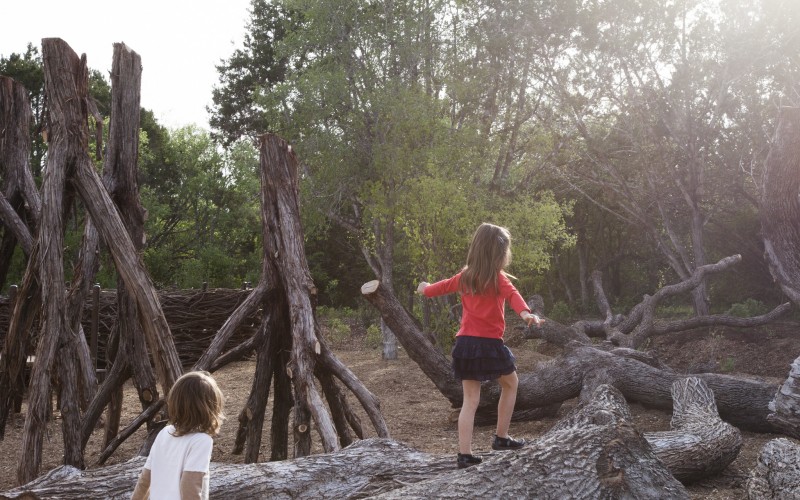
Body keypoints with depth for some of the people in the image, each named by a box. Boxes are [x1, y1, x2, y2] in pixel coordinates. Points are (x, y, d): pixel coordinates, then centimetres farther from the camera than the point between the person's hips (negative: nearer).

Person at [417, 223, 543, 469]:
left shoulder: (465, 277, 8)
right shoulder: (498, 278, -8)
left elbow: (445, 285, 26)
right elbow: (512, 295, -28)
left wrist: (425, 289, 47)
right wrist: (525, 312, -47)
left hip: (465, 343, 5)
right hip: (489, 344, -5)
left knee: (470, 400, 8)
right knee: (510, 384, 21)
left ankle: (464, 454, 2)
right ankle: (501, 438, 24)